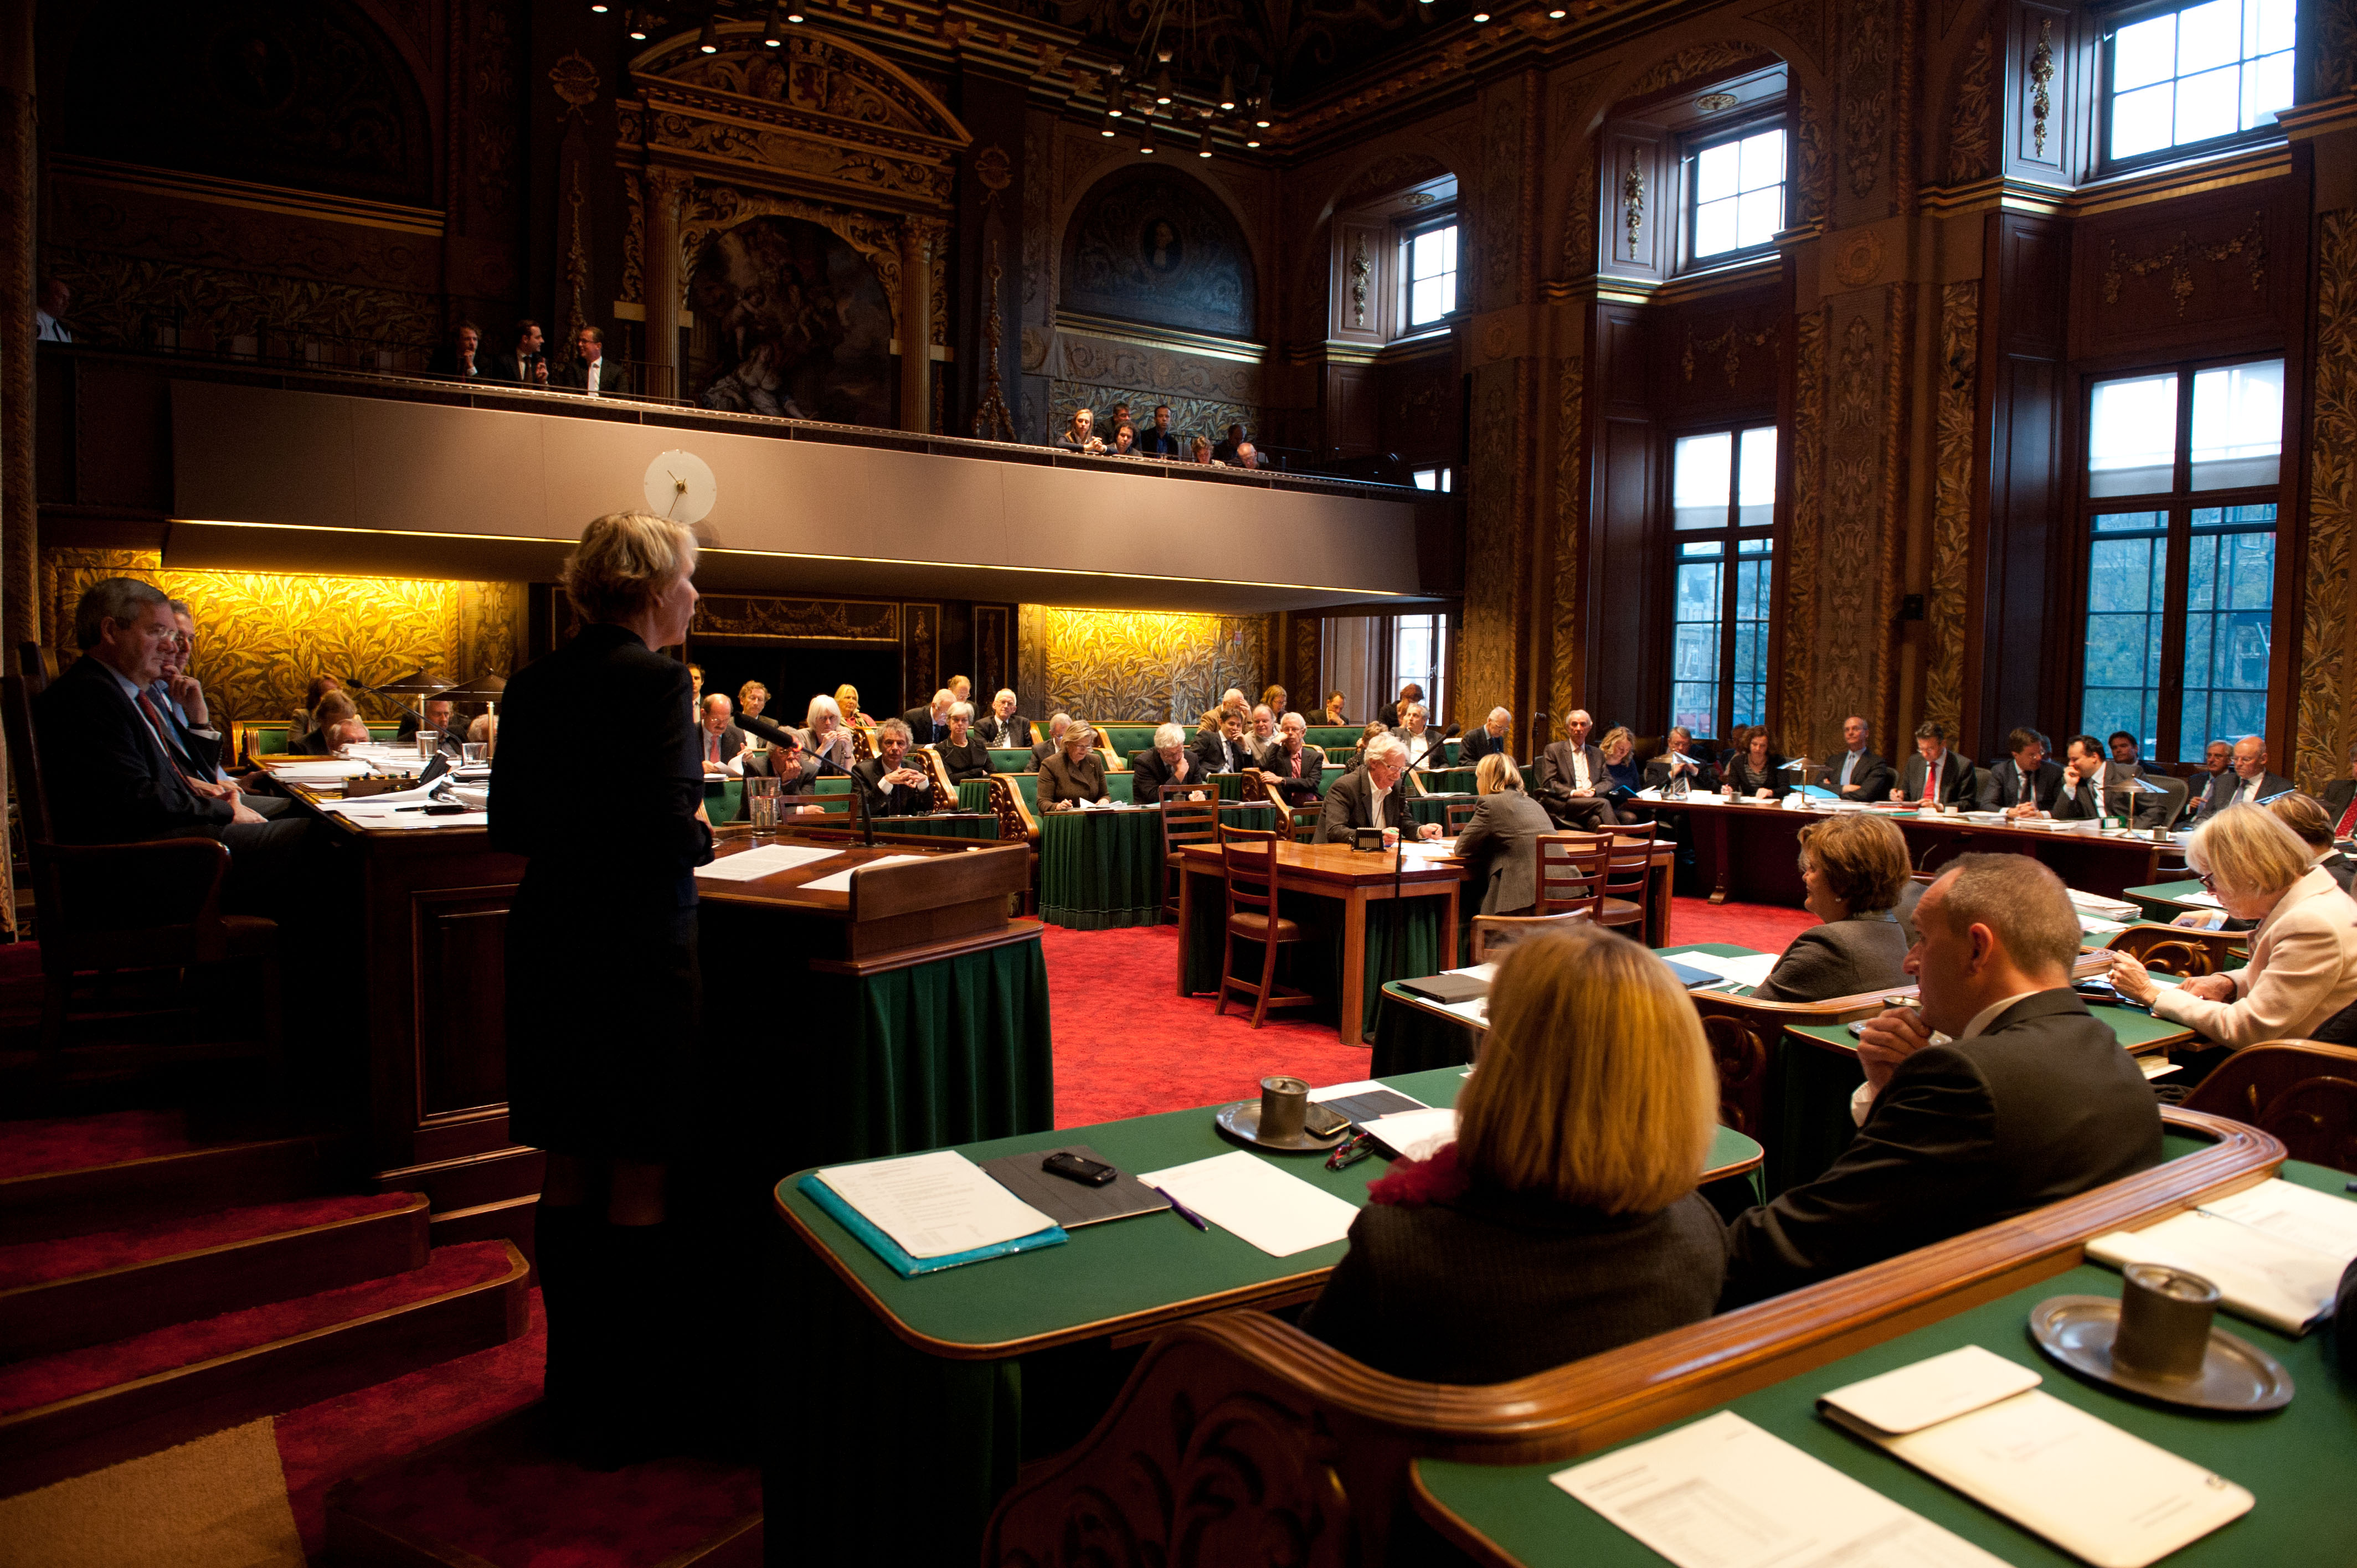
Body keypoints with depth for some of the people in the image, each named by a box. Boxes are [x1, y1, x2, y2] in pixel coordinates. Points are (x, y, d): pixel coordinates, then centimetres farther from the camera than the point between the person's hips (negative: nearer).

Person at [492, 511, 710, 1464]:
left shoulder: (535, 682, 8)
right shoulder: (656, 680, -15)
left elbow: (508, 827, 11)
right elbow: (667, 831, -22)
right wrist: (703, 835, -1)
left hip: (550, 942, 7)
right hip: (638, 947, -7)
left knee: (570, 1172, 16)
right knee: (640, 1180, 4)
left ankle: (575, 1386, 30)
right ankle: (630, 1411, 16)